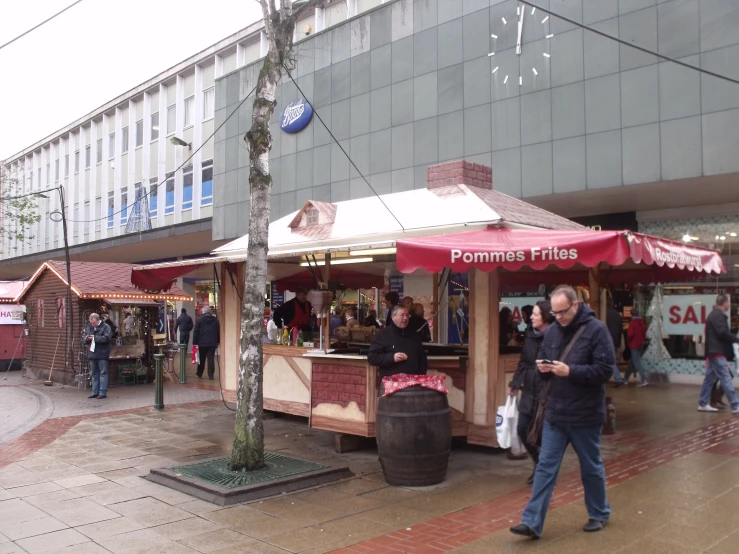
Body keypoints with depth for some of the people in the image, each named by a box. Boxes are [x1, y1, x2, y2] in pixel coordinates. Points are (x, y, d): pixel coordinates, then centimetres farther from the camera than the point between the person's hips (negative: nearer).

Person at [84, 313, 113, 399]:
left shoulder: (105, 327, -6)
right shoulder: (88, 328, 15)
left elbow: (107, 338, -19)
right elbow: (85, 341, 20)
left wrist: (94, 338, -18)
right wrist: (86, 339, -3)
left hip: (102, 355, -6)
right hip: (92, 354, 7)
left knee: (103, 373, -4)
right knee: (94, 374, 11)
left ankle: (103, 392, -1)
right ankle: (95, 392, 18)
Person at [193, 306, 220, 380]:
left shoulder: (200, 319, -3)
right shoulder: (215, 320, 5)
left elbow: (196, 332, -5)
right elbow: (218, 331, 9)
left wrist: (195, 342, -2)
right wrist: (218, 341, 16)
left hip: (202, 343, -1)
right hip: (212, 343, 1)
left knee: (201, 359, 12)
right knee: (211, 359, 0)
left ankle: (199, 374, 22)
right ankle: (211, 375, -3)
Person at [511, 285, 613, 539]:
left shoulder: (596, 329, -12)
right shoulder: (552, 331, 5)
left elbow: (605, 370, -17)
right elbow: (543, 367, 14)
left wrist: (570, 371, -25)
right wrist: (543, 368, -10)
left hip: (585, 415, -4)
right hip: (555, 413, 5)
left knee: (591, 468, 14)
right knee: (545, 467, 3)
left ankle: (599, 514, 35)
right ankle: (532, 522, 6)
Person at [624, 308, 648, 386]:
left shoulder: (632, 323, -17)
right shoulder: (642, 322, 7)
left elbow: (630, 334, -23)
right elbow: (644, 333, 11)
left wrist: (627, 341, -7)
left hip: (633, 345, -8)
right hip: (640, 344, 8)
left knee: (636, 362, -8)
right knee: (632, 361, 17)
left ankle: (644, 379, -17)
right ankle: (626, 378, 27)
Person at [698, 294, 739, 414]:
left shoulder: (714, 314, 19)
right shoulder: (718, 315, -14)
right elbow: (723, 333, -22)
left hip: (714, 352, 10)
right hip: (717, 352, -10)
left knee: (709, 379, 11)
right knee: (726, 379, -9)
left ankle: (703, 404, 14)